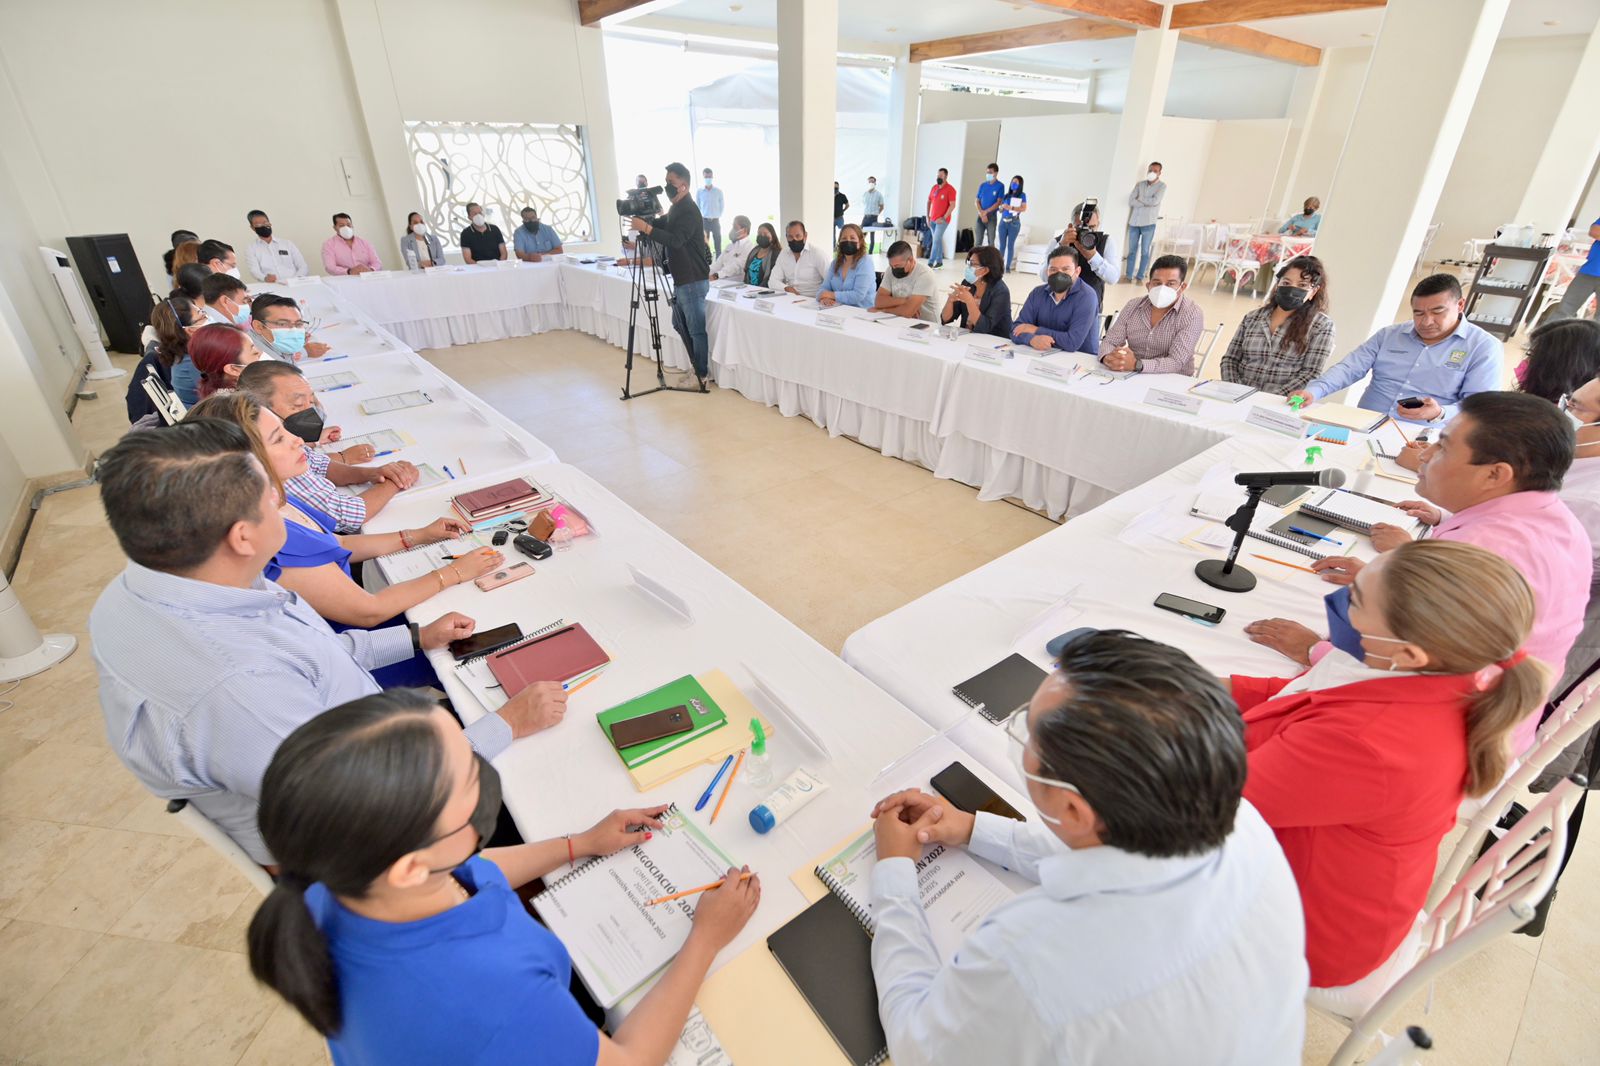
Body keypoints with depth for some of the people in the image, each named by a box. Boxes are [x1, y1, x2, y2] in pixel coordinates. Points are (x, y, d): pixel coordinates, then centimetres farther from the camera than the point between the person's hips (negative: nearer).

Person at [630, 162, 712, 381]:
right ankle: (697, 365, 29)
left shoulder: (689, 211, -17)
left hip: (693, 281, -10)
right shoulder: (675, 209, 14)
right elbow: (662, 225, 19)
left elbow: (675, 240, -29)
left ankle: (702, 375, 7)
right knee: (680, 324, 18)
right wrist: (643, 220, 0)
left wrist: (646, 228, -32)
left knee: (696, 329, -3)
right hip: (682, 279, 10)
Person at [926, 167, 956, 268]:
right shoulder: (934, 188, 9)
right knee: (938, 240, 12)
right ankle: (939, 261, 20)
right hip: (933, 219, 6)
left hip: (942, 220, -6)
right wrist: (927, 217, 9)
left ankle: (930, 262, -11)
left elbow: (952, 205, -14)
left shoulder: (950, 189, -10)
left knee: (936, 240, -11)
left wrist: (943, 218, -19)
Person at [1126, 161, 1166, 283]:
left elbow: (1155, 201, -15)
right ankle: (1129, 275, 12)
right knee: (1132, 250, 5)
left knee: (1145, 251, 2)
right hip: (1134, 222, 3)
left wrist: (1140, 199, -6)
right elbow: (1131, 201, -4)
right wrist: (1147, 203, -11)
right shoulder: (1139, 184, 8)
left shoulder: (1162, 186, 0)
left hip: (1148, 224, -3)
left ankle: (1140, 276, 7)